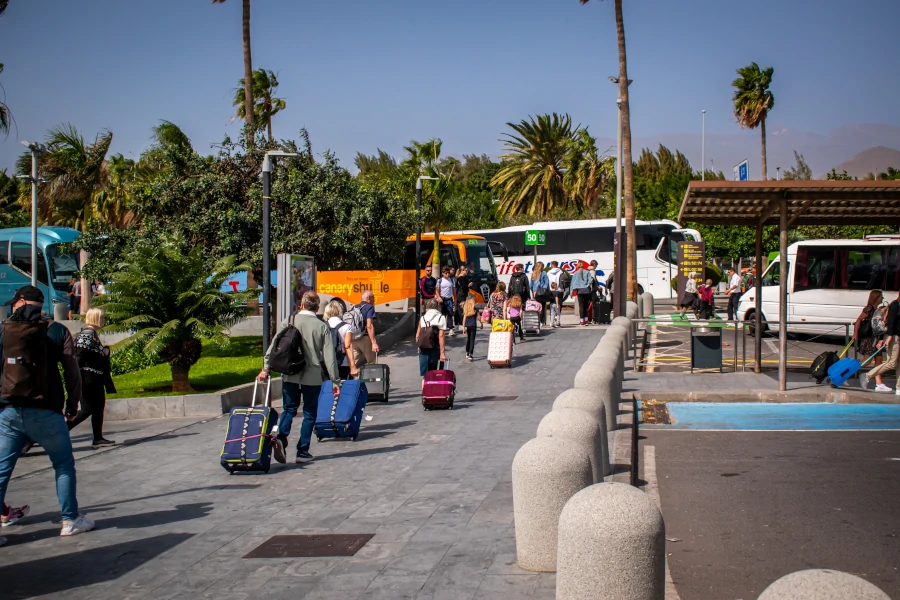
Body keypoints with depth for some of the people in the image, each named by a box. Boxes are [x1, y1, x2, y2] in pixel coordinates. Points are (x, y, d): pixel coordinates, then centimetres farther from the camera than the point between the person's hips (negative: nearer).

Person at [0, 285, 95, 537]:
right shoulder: (57, 331, 2)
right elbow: (72, 372, 0)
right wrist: (72, 405, 11)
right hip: (45, 412, -1)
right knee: (64, 465, 14)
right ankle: (70, 520, 15)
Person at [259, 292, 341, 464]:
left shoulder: (288, 322, 1)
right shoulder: (322, 327, -1)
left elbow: (274, 345, -5)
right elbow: (329, 356, -3)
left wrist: (266, 368, -3)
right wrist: (335, 380, 0)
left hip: (290, 375, 1)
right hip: (313, 377, -1)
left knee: (289, 409, 14)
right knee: (309, 414, 9)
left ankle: (281, 437, -12)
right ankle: (302, 452, 9)